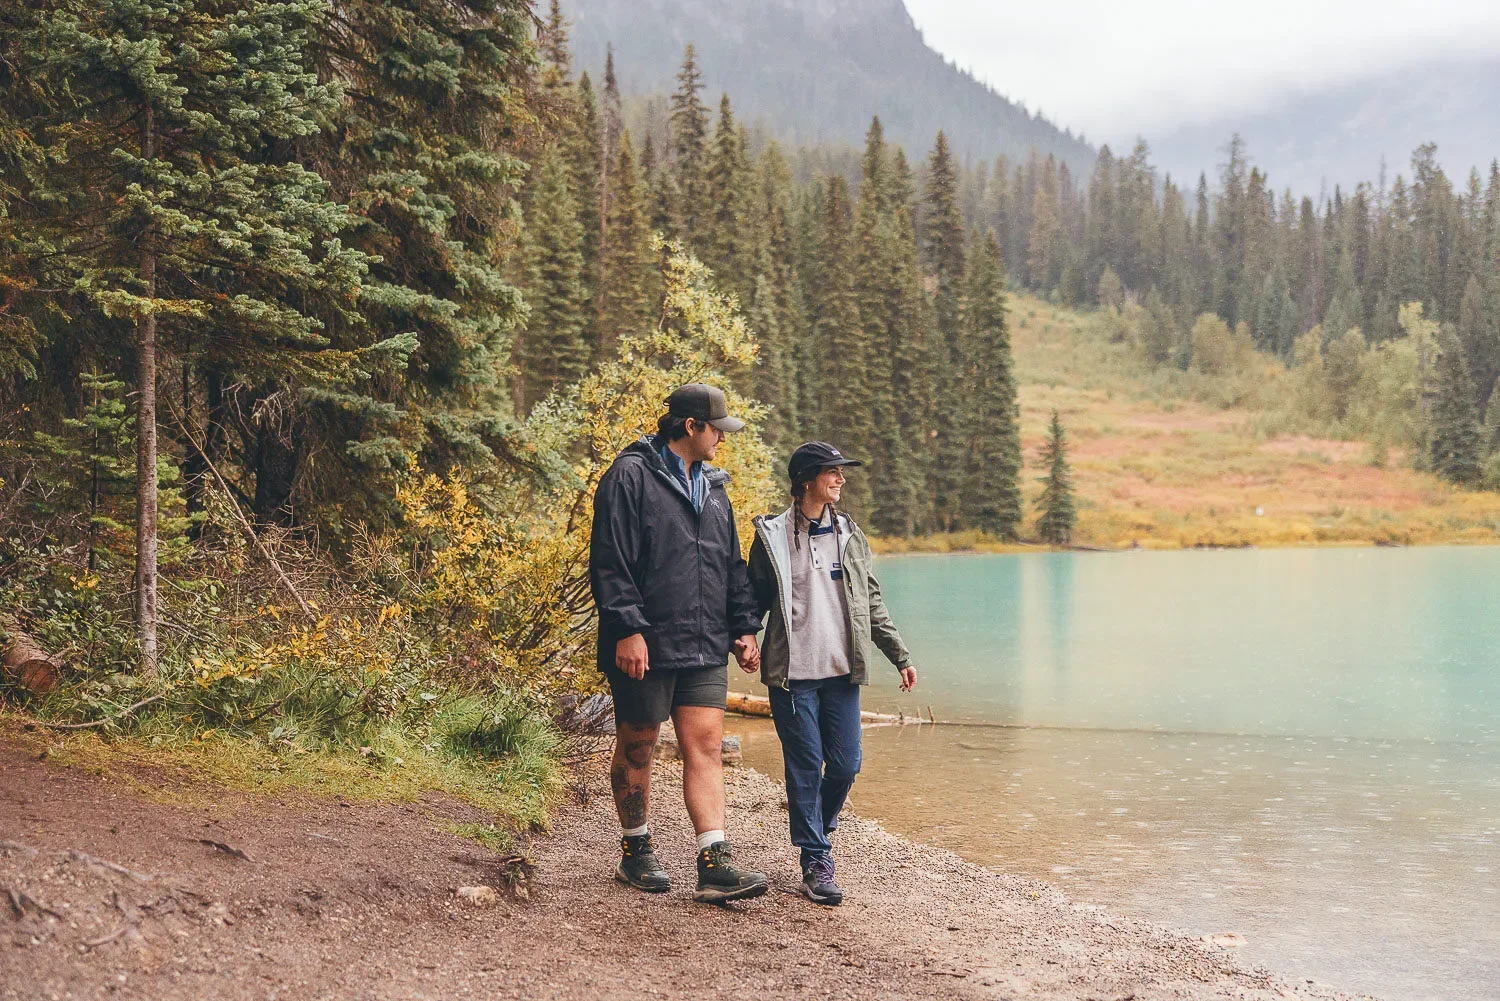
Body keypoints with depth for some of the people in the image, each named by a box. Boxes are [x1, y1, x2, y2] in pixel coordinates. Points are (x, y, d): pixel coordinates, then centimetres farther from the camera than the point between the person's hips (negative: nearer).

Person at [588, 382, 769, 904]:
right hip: (646, 645, -6)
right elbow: (610, 562, -13)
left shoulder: (711, 488, 17)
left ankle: (715, 865, -5)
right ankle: (635, 852, 22)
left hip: (705, 648, 6)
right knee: (637, 747, 7)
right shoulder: (631, 476, -7)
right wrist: (626, 630, -18)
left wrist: (744, 627, 17)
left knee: (706, 748, -2)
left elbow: (733, 566, 23)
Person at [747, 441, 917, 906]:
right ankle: (816, 860, 7)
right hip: (793, 672, -3)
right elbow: (755, 600, 5)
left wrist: (900, 656, 9)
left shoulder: (849, 534, 10)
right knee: (806, 767, -2)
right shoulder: (772, 536, 0)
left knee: (845, 765, 3)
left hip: (842, 671, 3)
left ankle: (818, 826, 31)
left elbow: (872, 601, 13)